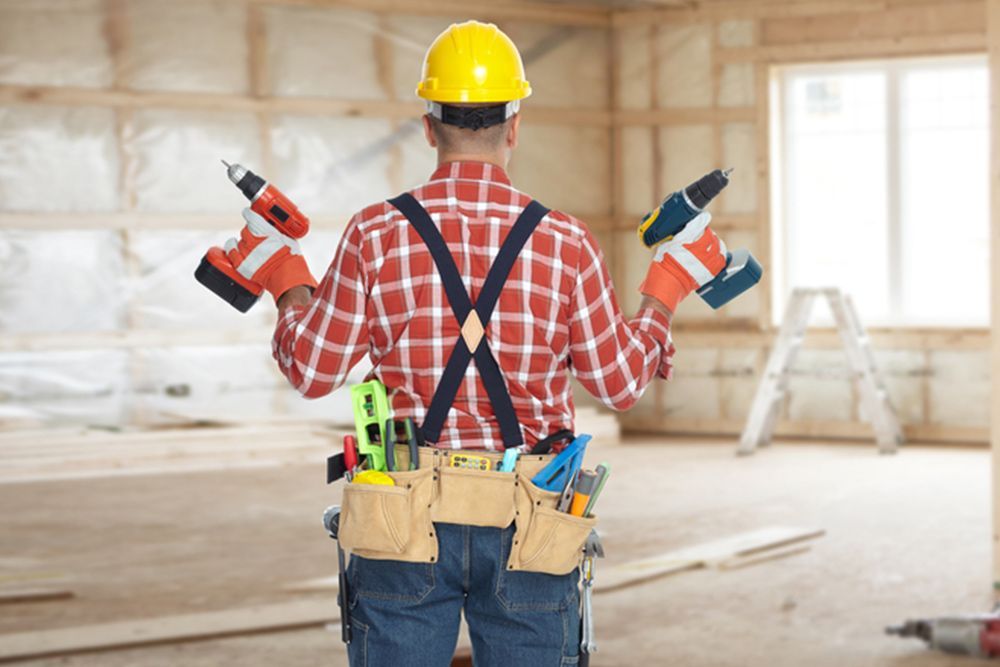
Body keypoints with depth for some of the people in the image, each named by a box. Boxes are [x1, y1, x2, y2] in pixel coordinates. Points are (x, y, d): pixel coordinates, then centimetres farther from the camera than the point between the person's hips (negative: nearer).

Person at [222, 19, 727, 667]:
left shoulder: (376, 234, -6)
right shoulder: (565, 242, -5)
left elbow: (313, 371, 1)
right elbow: (621, 383, 3)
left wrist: (287, 284, 19)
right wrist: (664, 296, 20)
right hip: (526, 522, 0)